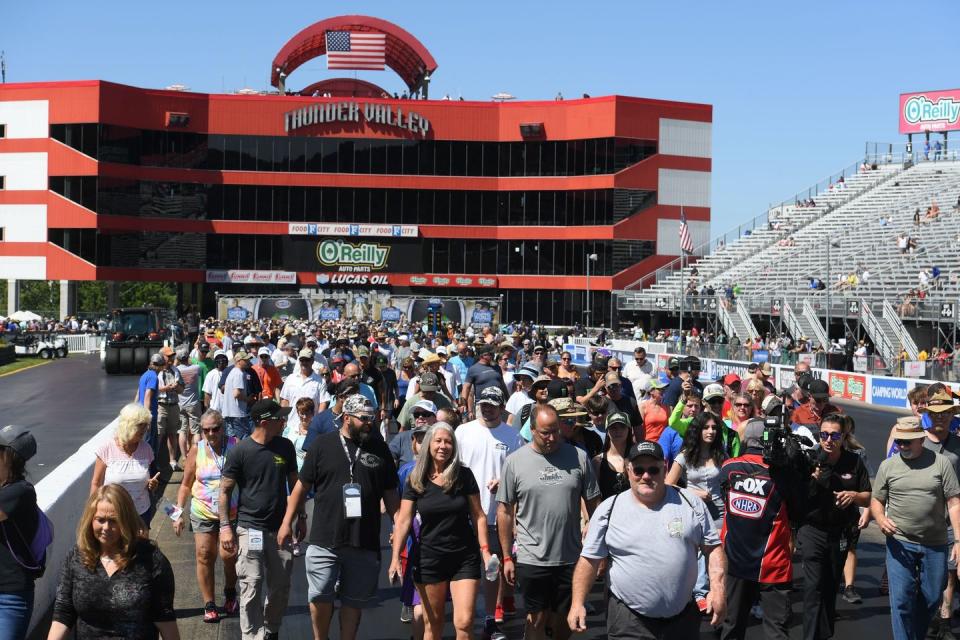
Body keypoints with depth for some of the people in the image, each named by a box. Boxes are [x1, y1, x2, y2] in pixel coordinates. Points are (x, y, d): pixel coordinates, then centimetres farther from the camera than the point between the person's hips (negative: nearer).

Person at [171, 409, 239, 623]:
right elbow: (186, 485, 7)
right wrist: (179, 513, 1)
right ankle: (209, 605, 16)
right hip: (203, 513, 1)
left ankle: (230, 593, 26)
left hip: (232, 512, -1)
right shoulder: (196, 451, 0)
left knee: (229, 556, -3)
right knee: (205, 557, 3)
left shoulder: (236, 446, -4)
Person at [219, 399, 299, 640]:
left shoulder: (285, 447, 3)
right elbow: (225, 490, -5)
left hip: (280, 529, 4)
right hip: (250, 529, -4)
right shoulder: (240, 451, -9)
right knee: (251, 588, -6)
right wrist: (225, 526, -10)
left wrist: (301, 517, 15)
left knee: (281, 587, 11)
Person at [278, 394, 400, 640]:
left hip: (364, 543, 1)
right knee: (320, 597, 2)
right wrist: (287, 522, 3)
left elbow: (390, 494, 11)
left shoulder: (379, 448, 6)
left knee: (353, 601, 9)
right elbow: (302, 486, 6)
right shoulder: (322, 444, 1)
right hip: (324, 541, -1)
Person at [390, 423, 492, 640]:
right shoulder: (416, 480, -3)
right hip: (429, 557, 1)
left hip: (465, 557, -1)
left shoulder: (464, 475, -3)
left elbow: (478, 515, 2)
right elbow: (403, 521, -4)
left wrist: (485, 550, -4)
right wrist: (395, 558, -13)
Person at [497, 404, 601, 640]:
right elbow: (505, 511, 0)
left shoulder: (579, 457, -2)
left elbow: (593, 504, 4)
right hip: (532, 559, -1)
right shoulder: (514, 462, -4)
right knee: (537, 618, 8)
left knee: (565, 619, 14)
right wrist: (506, 557, -1)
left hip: (571, 558, 1)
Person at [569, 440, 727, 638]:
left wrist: (717, 588, -7)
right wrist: (578, 603, -7)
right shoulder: (609, 509, -3)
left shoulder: (690, 502, 0)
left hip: (683, 618, 2)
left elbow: (713, 548, 5)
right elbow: (589, 559, -1)